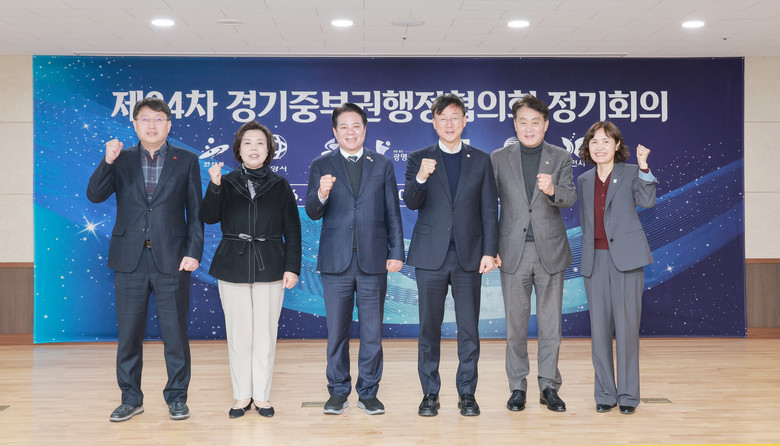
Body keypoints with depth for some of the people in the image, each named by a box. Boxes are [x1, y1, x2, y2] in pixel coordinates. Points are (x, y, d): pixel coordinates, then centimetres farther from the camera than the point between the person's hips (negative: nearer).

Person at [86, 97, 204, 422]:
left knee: (175, 331, 4)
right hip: (130, 260, 2)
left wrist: (193, 252, -6)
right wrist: (108, 161, -17)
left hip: (171, 259, -1)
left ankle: (177, 397, 18)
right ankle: (131, 398, 21)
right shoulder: (121, 160, 8)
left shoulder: (186, 161, 4)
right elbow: (94, 195, -3)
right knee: (128, 332, 8)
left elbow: (195, 211, 3)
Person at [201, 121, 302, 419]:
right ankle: (242, 395, 16)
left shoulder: (280, 186, 4)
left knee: (266, 333, 3)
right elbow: (209, 218, -10)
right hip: (232, 267, 0)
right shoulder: (227, 183, 4)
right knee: (238, 333, 4)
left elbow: (292, 230, 4)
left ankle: (262, 395, 15)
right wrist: (214, 187, -24)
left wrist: (292, 267, -3)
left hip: (270, 267, 0)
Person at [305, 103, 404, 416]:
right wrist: (321, 195, -24)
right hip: (336, 261, 0)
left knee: (372, 332, 6)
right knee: (336, 331, 7)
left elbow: (393, 213, 8)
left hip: (373, 261, 0)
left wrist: (396, 253, 2)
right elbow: (312, 213, -2)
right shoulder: (321, 166, 6)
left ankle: (368, 392, 18)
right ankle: (338, 392, 19)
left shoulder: (382, 165, 8)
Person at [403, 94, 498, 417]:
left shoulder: (481, 160, 8)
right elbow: (411, 203, -5)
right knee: (429, 328, 5)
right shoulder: (419, 159, 6)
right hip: (430, 256, 0)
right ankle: (430, 393, 15)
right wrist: (420, 178, -25)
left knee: (469, 328, 3)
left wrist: (490, 251, -1)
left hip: (468, 256, 1)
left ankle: (467, 393, 14)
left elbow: (490, 210, 6)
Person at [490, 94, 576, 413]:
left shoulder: (561, 158, 5)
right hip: (513, 252, 0)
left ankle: (549, 386, 16)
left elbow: (570, 198, -8)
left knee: (551, 323, 5)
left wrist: (552, 190, -31)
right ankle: (517, 387, 17)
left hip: (550, 251, 0)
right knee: (515, 322, 6)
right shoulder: (499, 158, 5)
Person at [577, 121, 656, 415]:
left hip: (625, 258, -3)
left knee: (627, 326, -2)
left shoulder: (631, 173, 3)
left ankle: (628, 394, 9)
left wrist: (643, 166, -24)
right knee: (599, 328, 4)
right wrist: (588, 253, 8)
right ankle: (605, 394, 14)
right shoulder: (584, 181, 14)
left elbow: (647, 201, -15)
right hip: (595, 260, 4)